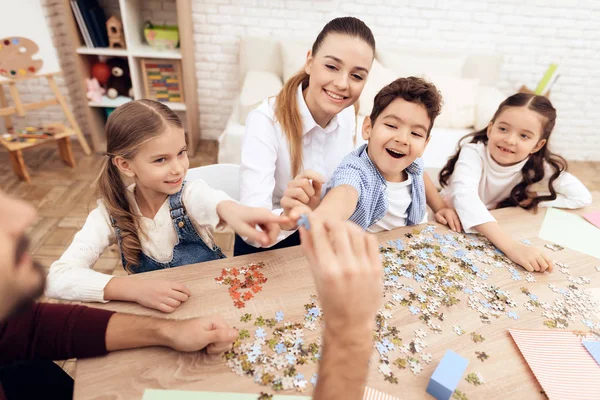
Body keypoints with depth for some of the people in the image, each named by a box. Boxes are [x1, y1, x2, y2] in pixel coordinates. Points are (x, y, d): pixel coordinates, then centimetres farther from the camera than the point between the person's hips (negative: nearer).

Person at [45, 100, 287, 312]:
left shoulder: (193, 196, -17)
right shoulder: (110, 215, -12)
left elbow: (216, 202, -39)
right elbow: (57, 278, -21)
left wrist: (228, 209, -62)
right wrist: (135, 288, -35)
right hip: (152, 315, 1)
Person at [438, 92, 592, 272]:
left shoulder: (538, 165, -12)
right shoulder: (474, 151, -25)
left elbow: (582, 196, -10)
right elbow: (464, 196, -42)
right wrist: (511, 246, -51)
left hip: (494, 231, 4)